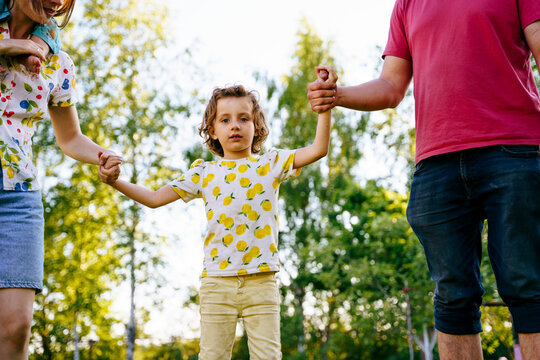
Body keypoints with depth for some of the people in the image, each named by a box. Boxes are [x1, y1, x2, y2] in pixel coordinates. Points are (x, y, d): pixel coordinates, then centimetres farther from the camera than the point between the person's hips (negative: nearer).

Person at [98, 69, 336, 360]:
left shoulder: (270, 164, 8)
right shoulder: (203, 173, 11)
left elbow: (318, 149, -2)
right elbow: (155, 198, 13)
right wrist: (115, 182, 2)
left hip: (261, 281, -1)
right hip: (217, 282, 1)